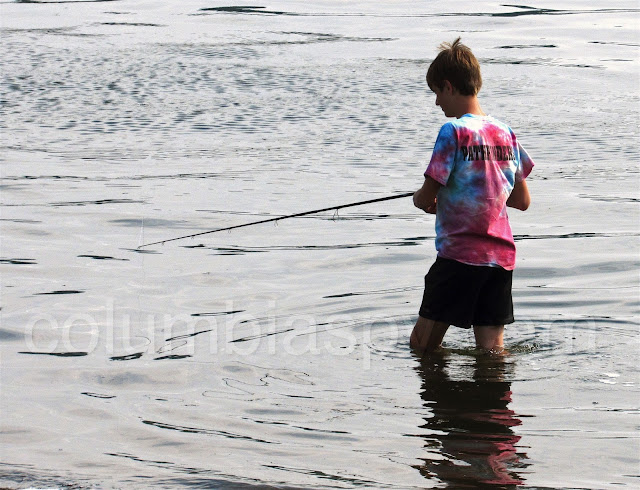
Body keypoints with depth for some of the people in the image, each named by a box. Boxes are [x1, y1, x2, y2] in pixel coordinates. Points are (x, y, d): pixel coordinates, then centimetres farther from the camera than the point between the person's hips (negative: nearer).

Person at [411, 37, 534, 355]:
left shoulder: (453, 132, -11)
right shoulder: (505, 132, 9)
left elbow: (426, 198, -10)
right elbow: (522, 201, 15)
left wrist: (420, 199, 13)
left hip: (459, 254, -6)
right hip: (501, 257, 6)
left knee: (422, 347, 2)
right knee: (492, 351, 7)